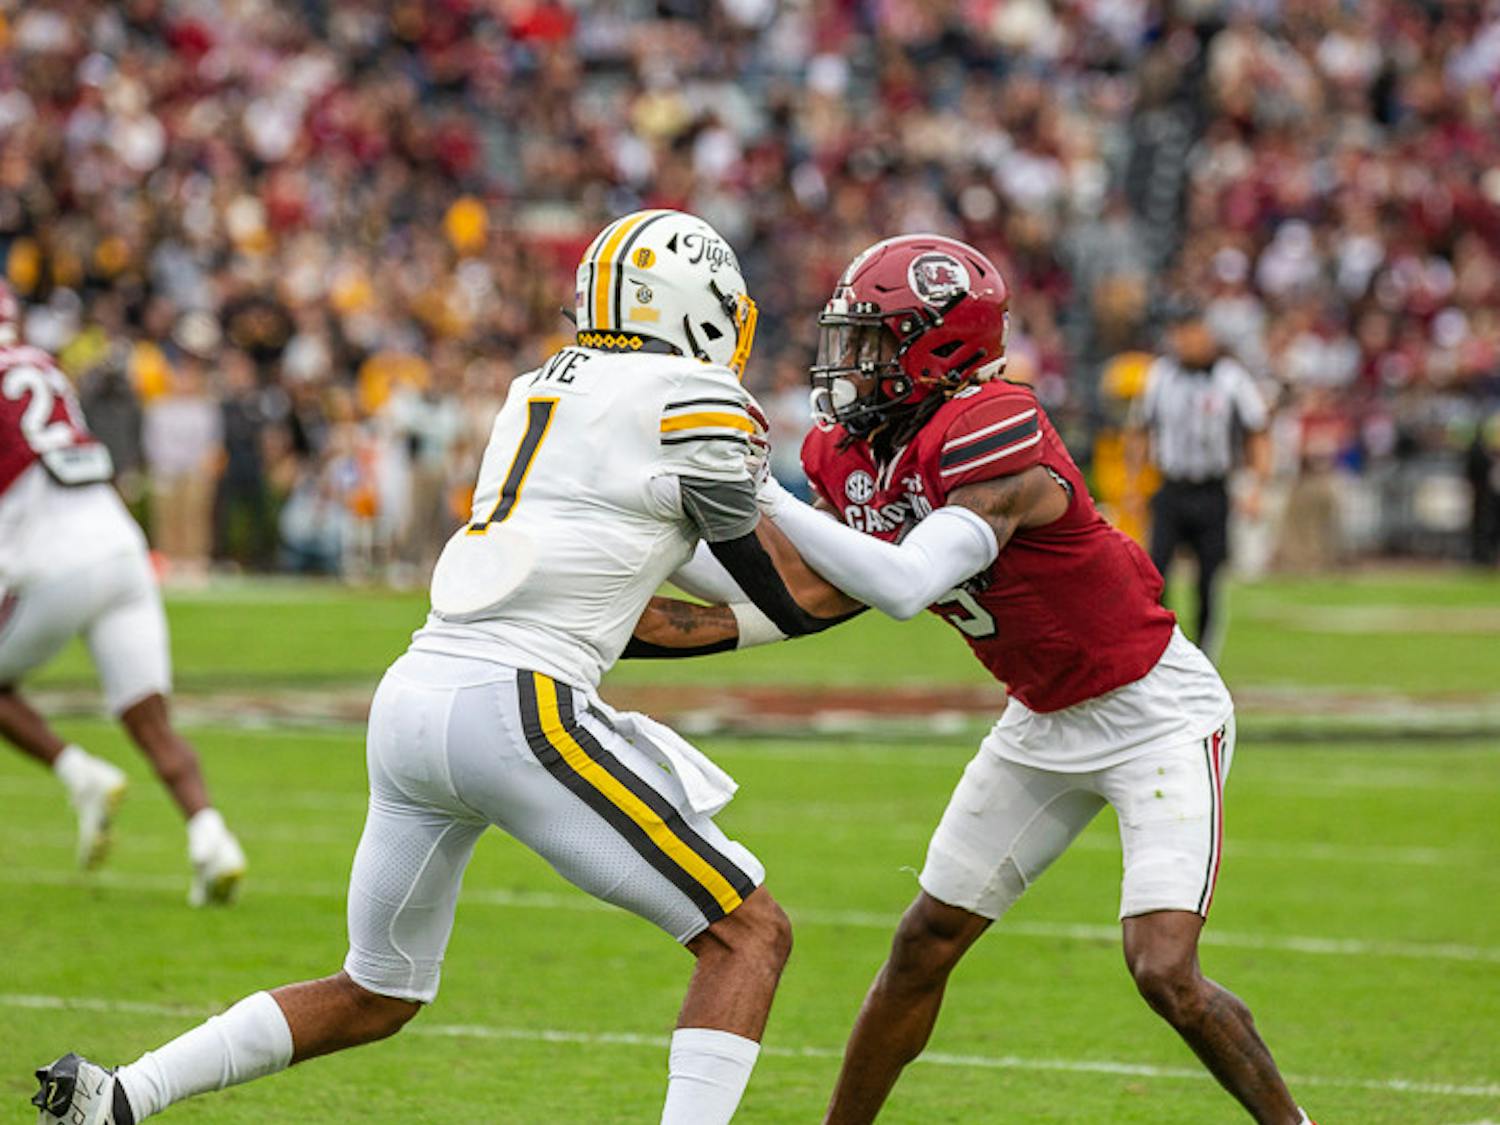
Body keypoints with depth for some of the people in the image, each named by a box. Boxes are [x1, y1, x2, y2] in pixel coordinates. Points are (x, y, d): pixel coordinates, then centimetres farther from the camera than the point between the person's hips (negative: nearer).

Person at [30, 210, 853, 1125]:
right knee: (750, 937, 0)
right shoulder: (693, 406, -1)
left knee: (376, 997, 24)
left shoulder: (544, 390, 23)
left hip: (414, 699, 8)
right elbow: (789, 604, 9)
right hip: (517, 710, -8)